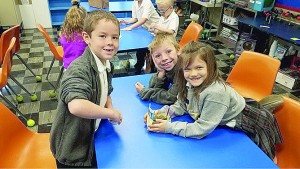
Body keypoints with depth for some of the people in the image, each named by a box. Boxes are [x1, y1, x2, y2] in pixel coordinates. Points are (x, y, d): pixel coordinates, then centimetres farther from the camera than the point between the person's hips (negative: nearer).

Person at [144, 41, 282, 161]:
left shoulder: (216, 93, -41)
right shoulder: (191, 84, -17)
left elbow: (202, 129, -35)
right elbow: (182, 105, -1)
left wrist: (169, 127, -33)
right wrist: (163, 111, -19)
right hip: (228, 124, 7)